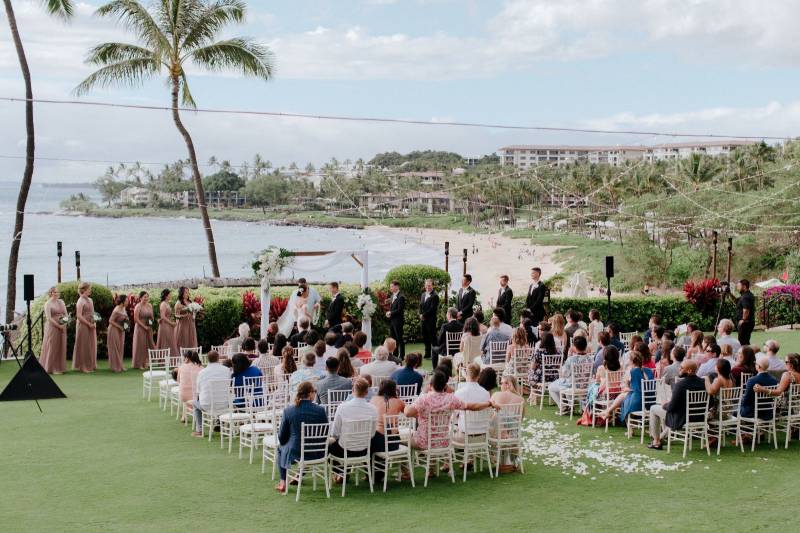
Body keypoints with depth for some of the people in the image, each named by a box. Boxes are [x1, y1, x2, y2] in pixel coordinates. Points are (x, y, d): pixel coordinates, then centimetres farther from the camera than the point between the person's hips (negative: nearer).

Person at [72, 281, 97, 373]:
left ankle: (91, 365, 19)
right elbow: (79, 316, -17)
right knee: (84, 346, -2)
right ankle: (84, 367, 5)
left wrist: (94, 323, 5)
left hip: (91, 326, 8)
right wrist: (89, 324, -17)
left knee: (92, 346, 11)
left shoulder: (90, 300, 12)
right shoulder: (81, 301, -12)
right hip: (83, 326, -8)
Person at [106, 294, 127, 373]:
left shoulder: (123, 309, 1)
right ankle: (115, 367, 8)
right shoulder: (116, 311, -24)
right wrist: (119, 327, -21)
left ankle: (119, 366, 20)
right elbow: (110, 321, -23)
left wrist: (126, 319, -3)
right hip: (114, 330, -8)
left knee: (120, 348, 12)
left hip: (120, 331, 8)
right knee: (115, 349, 1)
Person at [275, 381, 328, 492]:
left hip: (295, 453, -2)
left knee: (281, 448, 33)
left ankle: (283, 482, 33)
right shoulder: (320, 410, -13)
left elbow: (282, 438, -5)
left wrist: (282, 442, 18)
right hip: (317, 454, 2)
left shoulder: (288, 410, -13)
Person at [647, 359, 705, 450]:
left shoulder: (680, 384, -27)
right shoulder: (702, 383, -7)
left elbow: (672, 407, -24)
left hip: (680, 419, -7)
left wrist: (664, 405, 1)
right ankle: (661, 436, 45)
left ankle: (656, 442, 19)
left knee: (653, 408, 14)